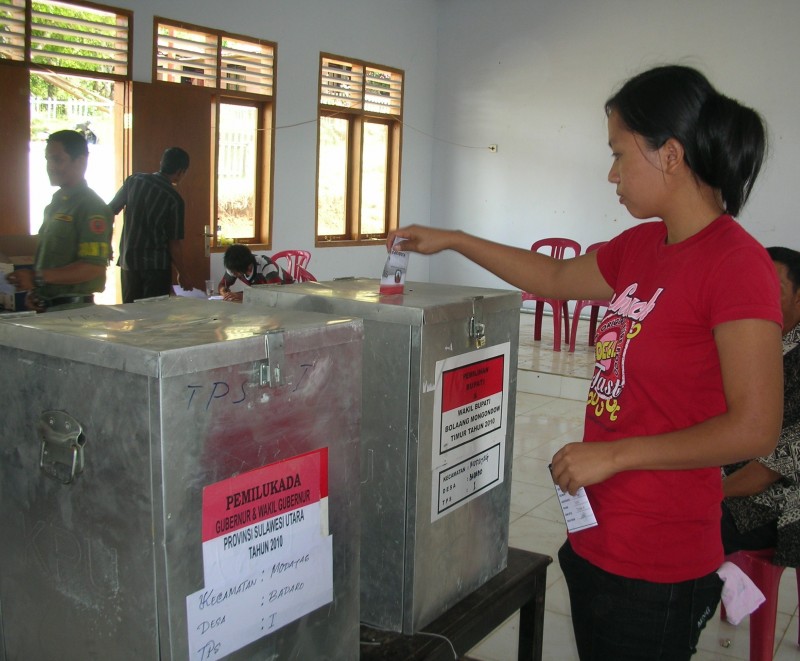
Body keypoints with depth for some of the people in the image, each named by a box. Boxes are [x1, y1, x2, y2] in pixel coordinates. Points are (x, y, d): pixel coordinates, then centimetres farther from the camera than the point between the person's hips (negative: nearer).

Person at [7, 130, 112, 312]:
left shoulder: (91, 208, -14)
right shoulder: (55, 203, 14)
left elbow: (93, 268, -22)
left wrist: (38, 278, -25)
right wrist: (33, 289, 4)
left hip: (73, 309, -8)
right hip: (45, 307, 8)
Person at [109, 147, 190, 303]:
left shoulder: (134, 180, 1)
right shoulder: (174, 199, -10)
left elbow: (111, 211, 7)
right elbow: (174, 243, -8)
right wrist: (181, 274, 3)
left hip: (128, 260, 5)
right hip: (157, 265, -4)